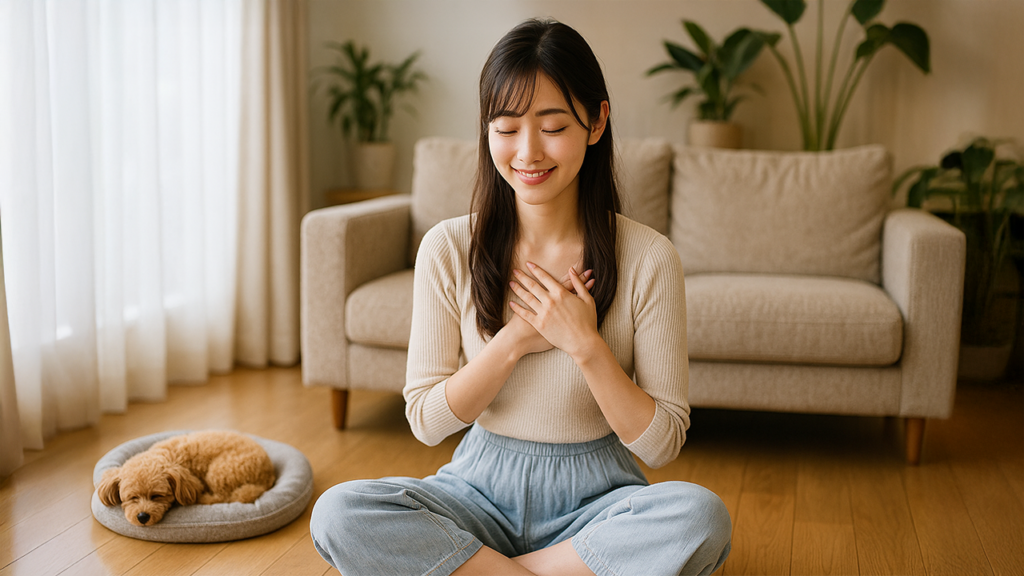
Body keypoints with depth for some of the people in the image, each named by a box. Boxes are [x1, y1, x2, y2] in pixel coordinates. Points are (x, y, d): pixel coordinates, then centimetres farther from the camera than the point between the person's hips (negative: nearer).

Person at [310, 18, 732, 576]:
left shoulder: (649, 259, -10)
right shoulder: (448, 248, -5)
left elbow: (661, 445, -8)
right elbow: (426, 420, -4)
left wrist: (584, 343, -21)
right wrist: (516, 338, -17)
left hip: (593, 497, 0)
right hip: (481, 486, 1)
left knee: (702, 517, -32)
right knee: (338, 513, -26)